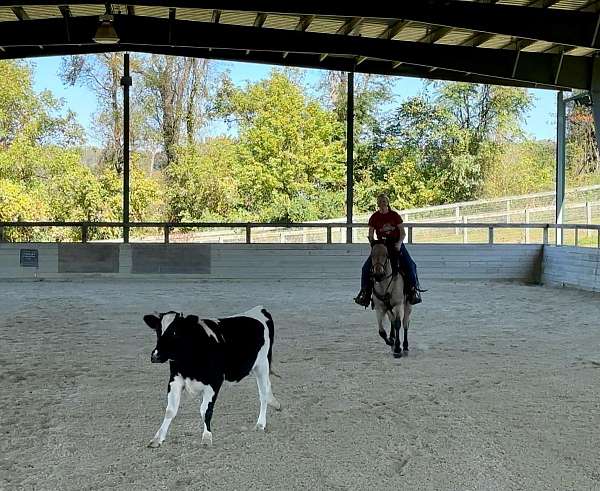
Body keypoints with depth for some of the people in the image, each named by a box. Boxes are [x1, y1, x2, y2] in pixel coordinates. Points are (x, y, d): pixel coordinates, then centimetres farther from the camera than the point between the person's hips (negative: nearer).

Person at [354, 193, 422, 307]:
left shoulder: (395, 215, -3)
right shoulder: (374, 217, 1)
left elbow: (403, 233, -4)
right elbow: (370, 236, 3)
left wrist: (399, 243, -21)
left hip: (396, 243, -1)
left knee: (410, 265, -19)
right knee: (366, 267, -12)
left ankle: (414, 290, -7)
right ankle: (365, 292, -2)